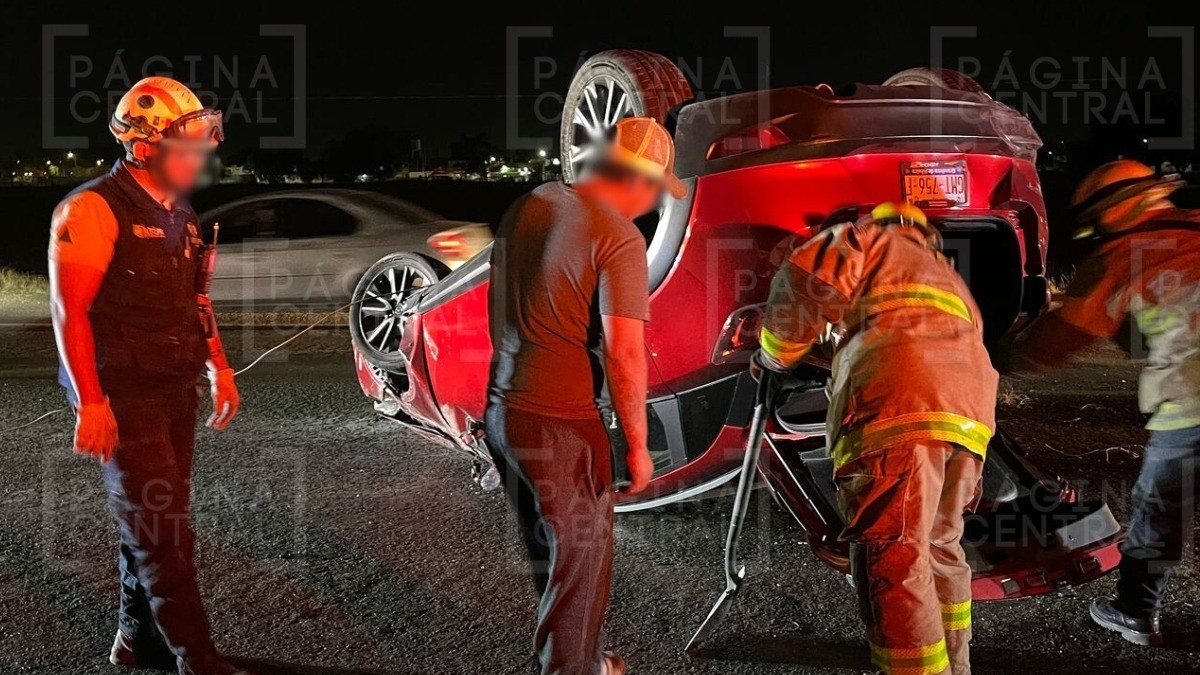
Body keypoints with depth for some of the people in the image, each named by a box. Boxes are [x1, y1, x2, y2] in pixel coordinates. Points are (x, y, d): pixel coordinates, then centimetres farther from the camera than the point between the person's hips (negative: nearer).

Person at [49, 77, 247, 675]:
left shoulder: (179, 214, 12)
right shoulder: (92, 210, -14)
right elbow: (69, 313, -17)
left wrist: (220, 369, 18)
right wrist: (90, 403, -21)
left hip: (175, 390, 8)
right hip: (123, 396, -8)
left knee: (155, 522, 15)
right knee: (161, 532, -5)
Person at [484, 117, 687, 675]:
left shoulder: (528, 206, 6)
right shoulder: (619, 238, -16)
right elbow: (624, 352, -20)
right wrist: (637, 445, -11)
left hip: (501, 410, 8)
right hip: (562, 425, -8)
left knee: (547, 551, 22)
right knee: (581, 559, 9)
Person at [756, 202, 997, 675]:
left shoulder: (873, 240, 20)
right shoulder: (949, 277, 41)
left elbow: (809, 280, 1)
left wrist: (774, 355, 15)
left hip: (901, 409, -8)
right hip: (969, 416, 8)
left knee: (893, 561, -8)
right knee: (940, 545, 22)